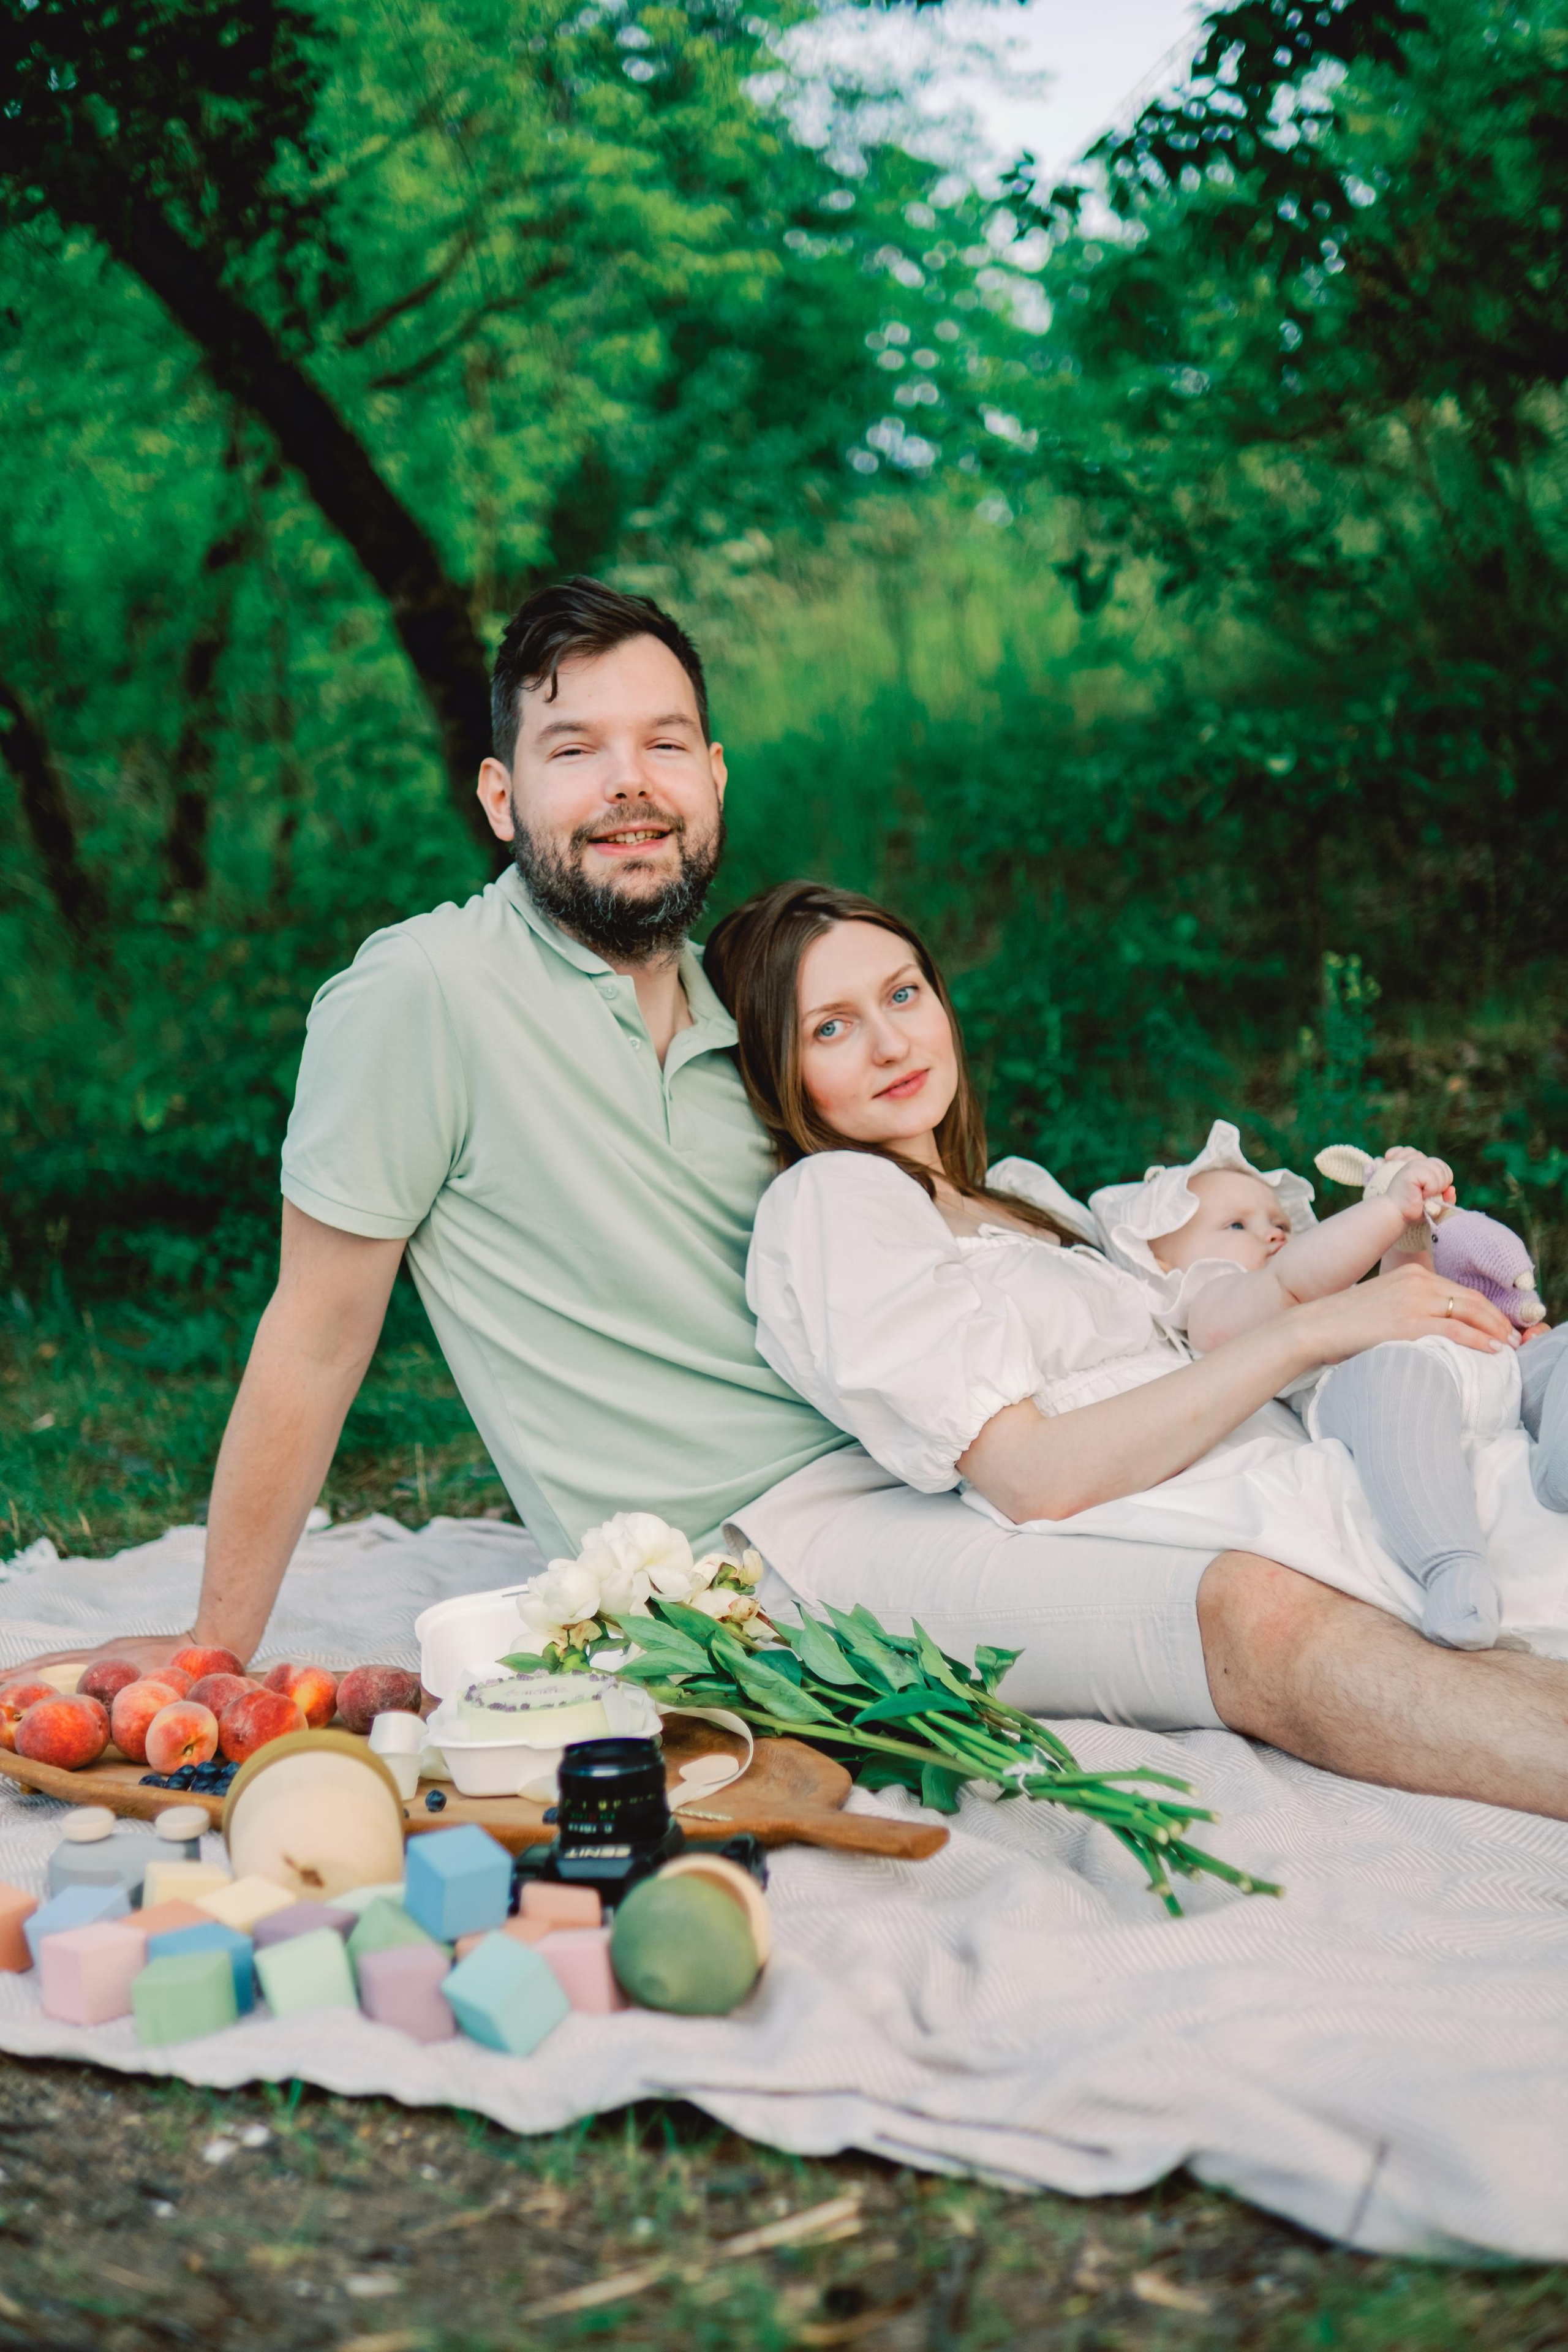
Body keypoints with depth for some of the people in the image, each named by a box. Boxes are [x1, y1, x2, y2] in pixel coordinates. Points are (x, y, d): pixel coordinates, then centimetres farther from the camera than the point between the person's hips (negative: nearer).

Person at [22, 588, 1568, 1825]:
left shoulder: (733, 1001, 12)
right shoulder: (425, 992, -11)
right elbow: (318, 1331, -6)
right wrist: (216, 1652, -4)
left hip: (897, 1465, 8)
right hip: (744, 1544, -8)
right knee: (1262, 1624, -24)